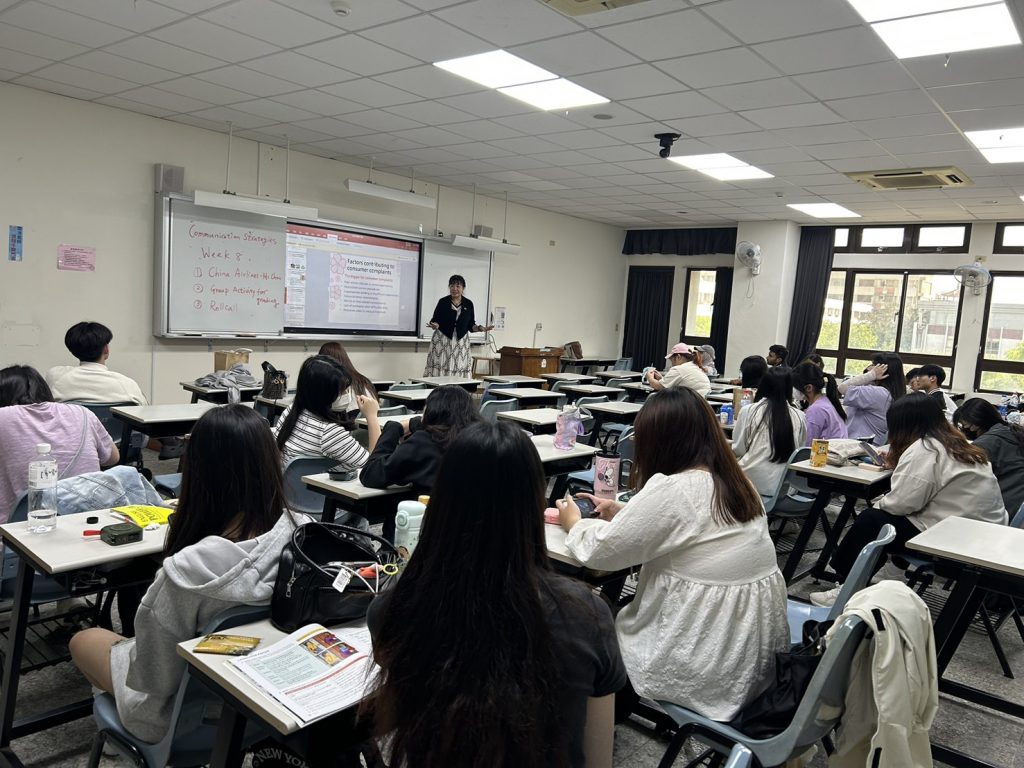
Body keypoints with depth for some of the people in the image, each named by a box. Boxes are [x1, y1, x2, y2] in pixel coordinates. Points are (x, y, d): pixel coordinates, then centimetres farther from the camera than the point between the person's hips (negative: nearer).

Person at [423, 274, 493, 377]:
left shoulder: (468, 304, 6)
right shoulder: (443, 302, 0)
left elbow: (471, 325, 11)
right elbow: (435, 320, 2)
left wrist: (480, 328, -7)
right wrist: (435, 325, -20)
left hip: (461, 343, 2)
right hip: (442, 341, -2)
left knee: (459, 371, -3)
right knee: (439, 370, -7)